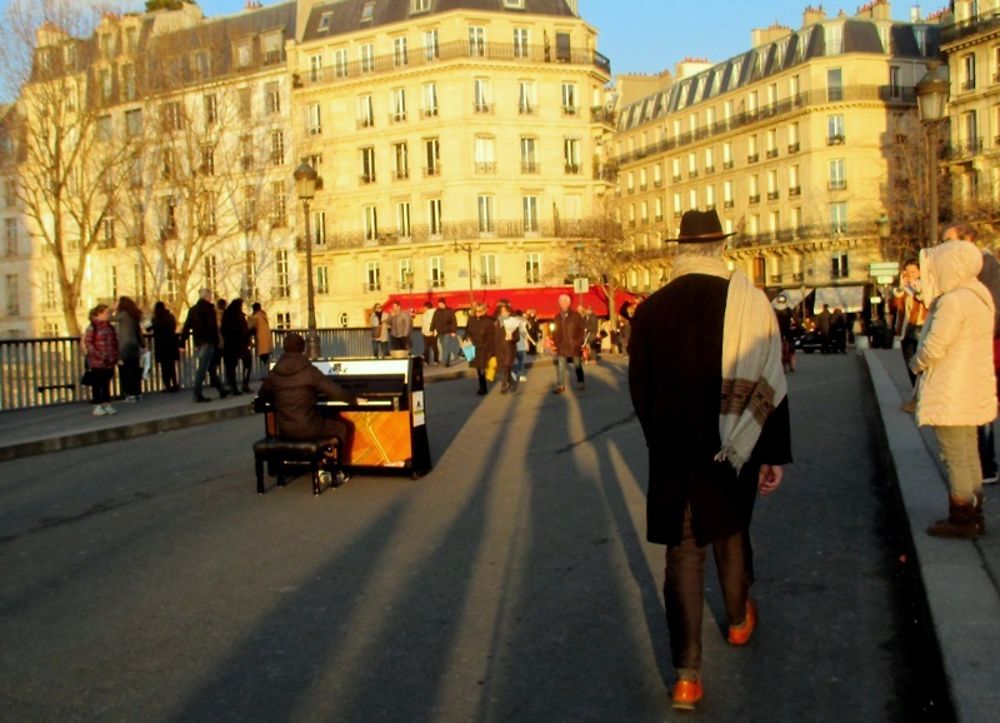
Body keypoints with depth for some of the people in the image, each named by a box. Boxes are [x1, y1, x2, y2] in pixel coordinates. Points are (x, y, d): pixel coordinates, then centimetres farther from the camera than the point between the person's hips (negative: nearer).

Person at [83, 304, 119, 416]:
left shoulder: (110, 327, 11)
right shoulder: (93, 327, -9)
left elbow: (114, 342, 17)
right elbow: (88, 343, -12)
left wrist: (115, 356, 8)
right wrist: (99, 356, -18)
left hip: (109, 362, 6)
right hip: (97, 362, -6)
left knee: (106, 384, 12)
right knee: (97, 385, 1)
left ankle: (107, 405, 18)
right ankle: (97, 407, 7)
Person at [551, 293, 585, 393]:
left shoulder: (576, 315, -1)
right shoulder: (557, 317, 6)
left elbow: (581, 330, 0)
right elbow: (555, 332, 7)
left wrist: (579, 342, -8)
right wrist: (555, 343, -2)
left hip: (574, 346, -1)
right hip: (562, 347, 2)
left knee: (578, 366, 11)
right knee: (560, 366, -4)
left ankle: (580, 383, 26)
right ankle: (560, 386, 0)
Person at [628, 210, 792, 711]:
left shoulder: (651, 310, -4)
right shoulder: (749, 302, -11)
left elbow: (639, 388, 4)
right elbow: (769, 385, -11)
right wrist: (774, 454, -4)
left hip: (674, 453, 0)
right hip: (735, 451, 0)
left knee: (683, 552, 5)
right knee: (731, 533, 23)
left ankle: (687, 674, 1)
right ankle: (739, 620, 47)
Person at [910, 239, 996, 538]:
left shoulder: (953, 301, -22)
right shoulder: (977, 296, 8)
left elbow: (933, 347, -24)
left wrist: (916, 364, -4)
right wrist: (924, 362, 7)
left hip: (951, 395, -10)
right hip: (971, 391, 10)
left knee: (955, 458, 0)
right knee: (968, 455, 17)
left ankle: (961, 520, 8)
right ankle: (973, 515, 26)